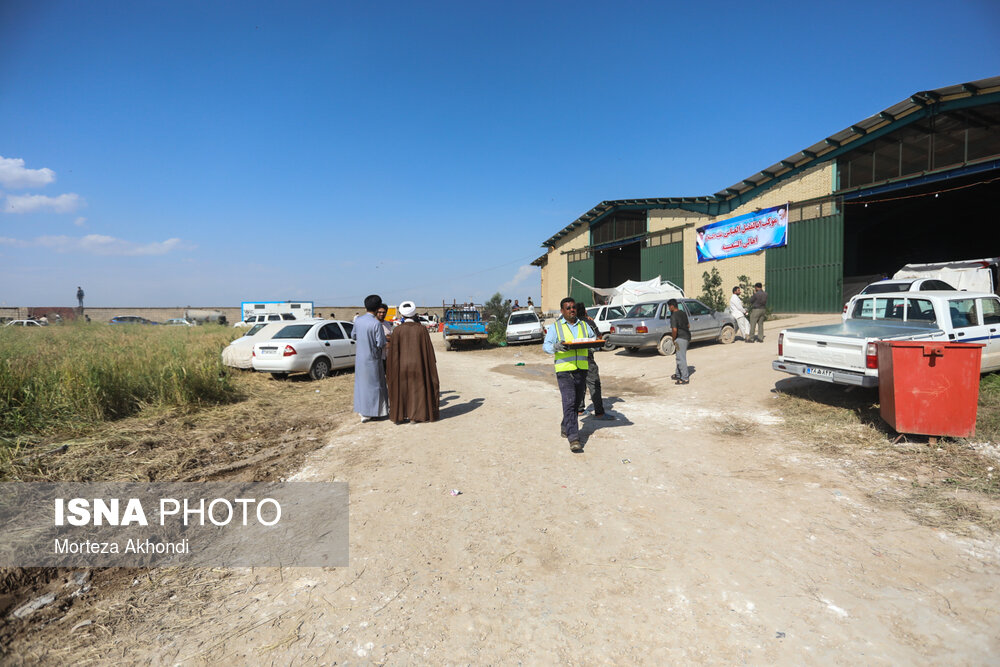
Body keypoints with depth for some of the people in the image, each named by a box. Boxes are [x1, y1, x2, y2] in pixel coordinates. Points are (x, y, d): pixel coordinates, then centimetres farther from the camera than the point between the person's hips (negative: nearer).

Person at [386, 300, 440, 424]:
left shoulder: (397, 330, -9)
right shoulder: (421, 329, -8)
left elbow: (393, 351, -7)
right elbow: (428, 349, -4)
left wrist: (392, 370, 3)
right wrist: (432, 364, 7)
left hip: (402, 366, 0)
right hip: (418, 365, 0)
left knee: (401, 390, 12)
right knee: (417, 389, 12)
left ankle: (399, 416, 16)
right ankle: (416, 415, 15)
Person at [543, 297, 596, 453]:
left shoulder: (584, 325, 16)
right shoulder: (555, 327, 3)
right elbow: (545, 345, -3)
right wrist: (556, 347, -24)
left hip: (581, 369, 5)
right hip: (564, 370, -5)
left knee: (577, 402, 13)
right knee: (569, 403, -13)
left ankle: (566, 428, 32)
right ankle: (573, 438, -14)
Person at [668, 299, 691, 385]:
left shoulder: (673, 316, -17)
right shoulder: (683, 313, 11)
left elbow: (674, 330, -24)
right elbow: (688, 325, 19)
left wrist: (674, 339, -9)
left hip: (681, 338, -10)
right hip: (687, 336, 10)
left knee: (681, 358, -4)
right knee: (680, 357, 19)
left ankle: (685, 378, -1)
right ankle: (678, 375, 30)